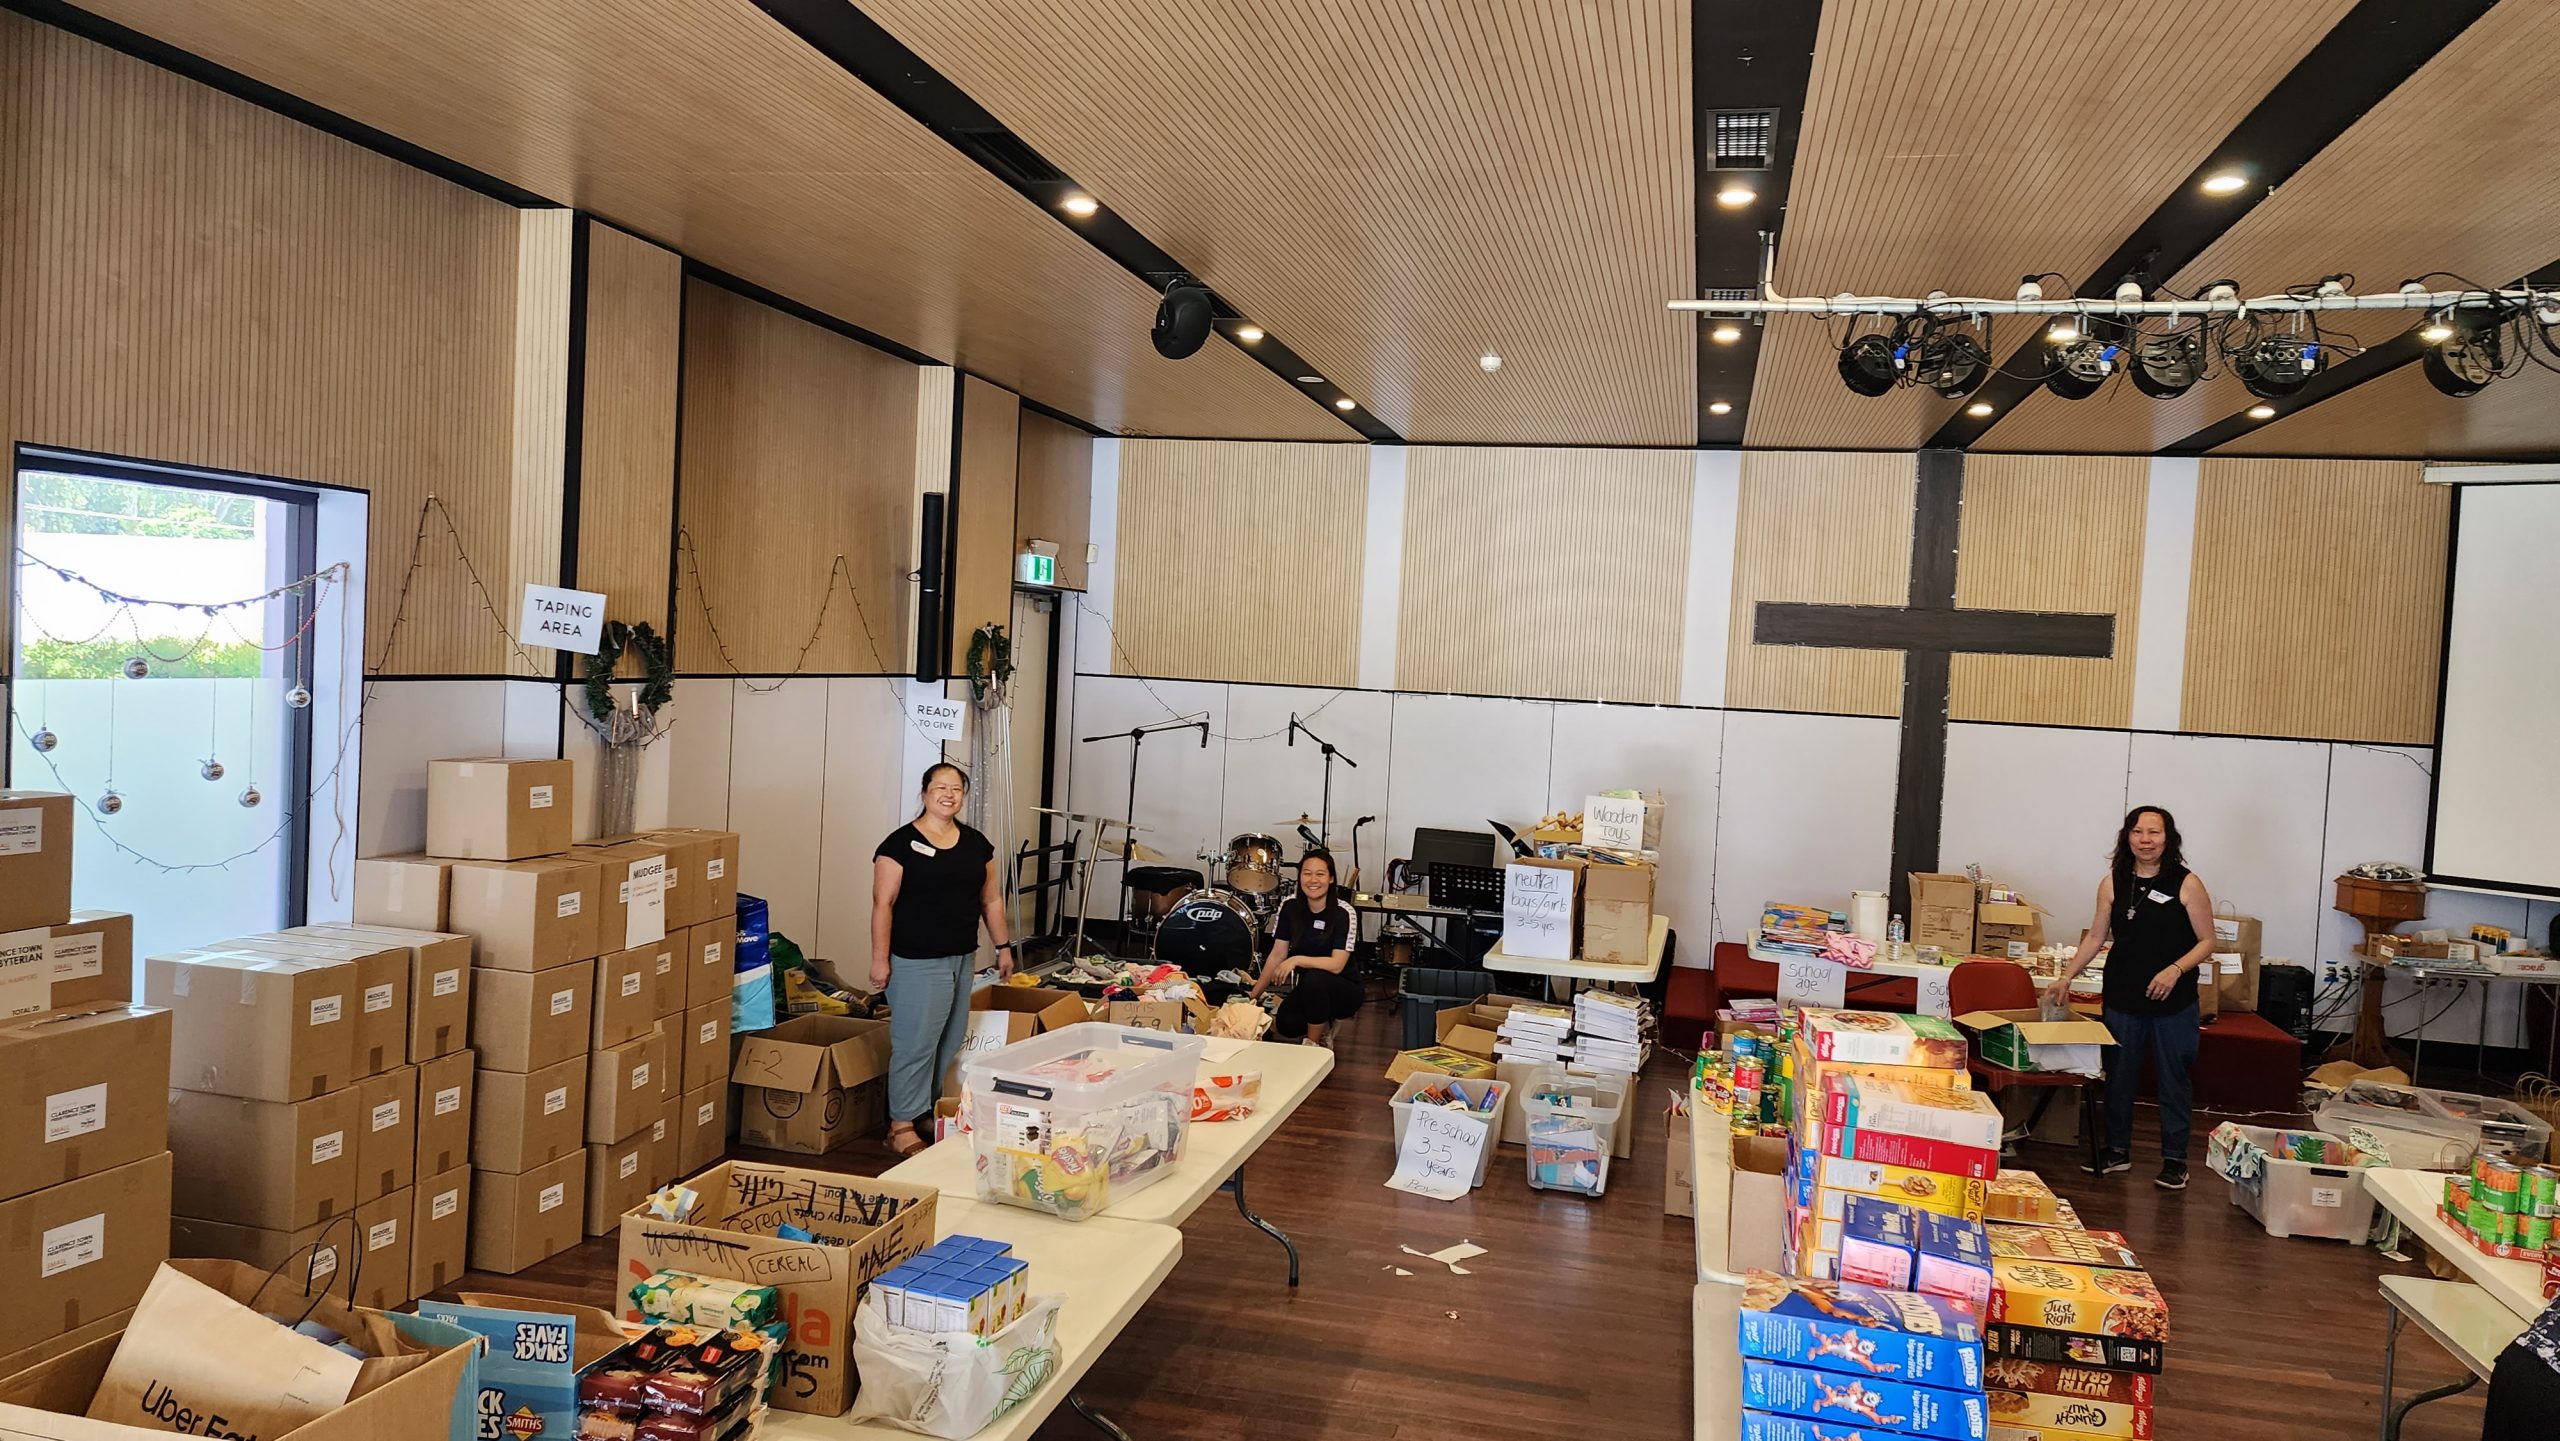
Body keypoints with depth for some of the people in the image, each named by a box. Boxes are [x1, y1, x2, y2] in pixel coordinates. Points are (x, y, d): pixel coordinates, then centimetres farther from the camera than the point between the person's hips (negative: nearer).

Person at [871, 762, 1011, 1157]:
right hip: (916, 962, -6)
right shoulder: (901, 843, -8)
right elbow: (883, 903, -10)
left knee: (951, 1042, 11)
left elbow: (991, 899, 16)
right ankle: (902, 1125, 6)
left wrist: (1003, 946, 14)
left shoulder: (976, 844, 10)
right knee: (915, 1043, -4)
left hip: (962, 959, 6)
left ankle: (929, 1112, 24)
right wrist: (880, 959, -13)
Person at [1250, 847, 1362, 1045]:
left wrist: (1296, 960, -34)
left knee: (1314, 979, -35)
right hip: (1308, 990, 4)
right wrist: (1254, 995, -4)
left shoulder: (1343, 913, -19)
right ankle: (1324, 1019, 11)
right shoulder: (1290, 906, -6)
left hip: (1343, 990, -4)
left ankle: (1313, 1043, -12)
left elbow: (1337, 965, -25)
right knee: (1285, 1025, -23)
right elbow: (1277, 955, -1)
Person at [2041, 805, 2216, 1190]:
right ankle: (2117, 1150, 26)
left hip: (2174, 1003, -3)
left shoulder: (2187, 884, -7)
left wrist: (2176, 969, -20)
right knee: (2118, 1076, 12)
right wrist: (2066, 976, 5)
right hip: (2122, 998, 3)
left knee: (2174, 1080, 6)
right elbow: (2096, 937, 10)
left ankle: (2174, 1158, 19)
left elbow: (2206, 942, -4)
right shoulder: (2113, 883, 2)